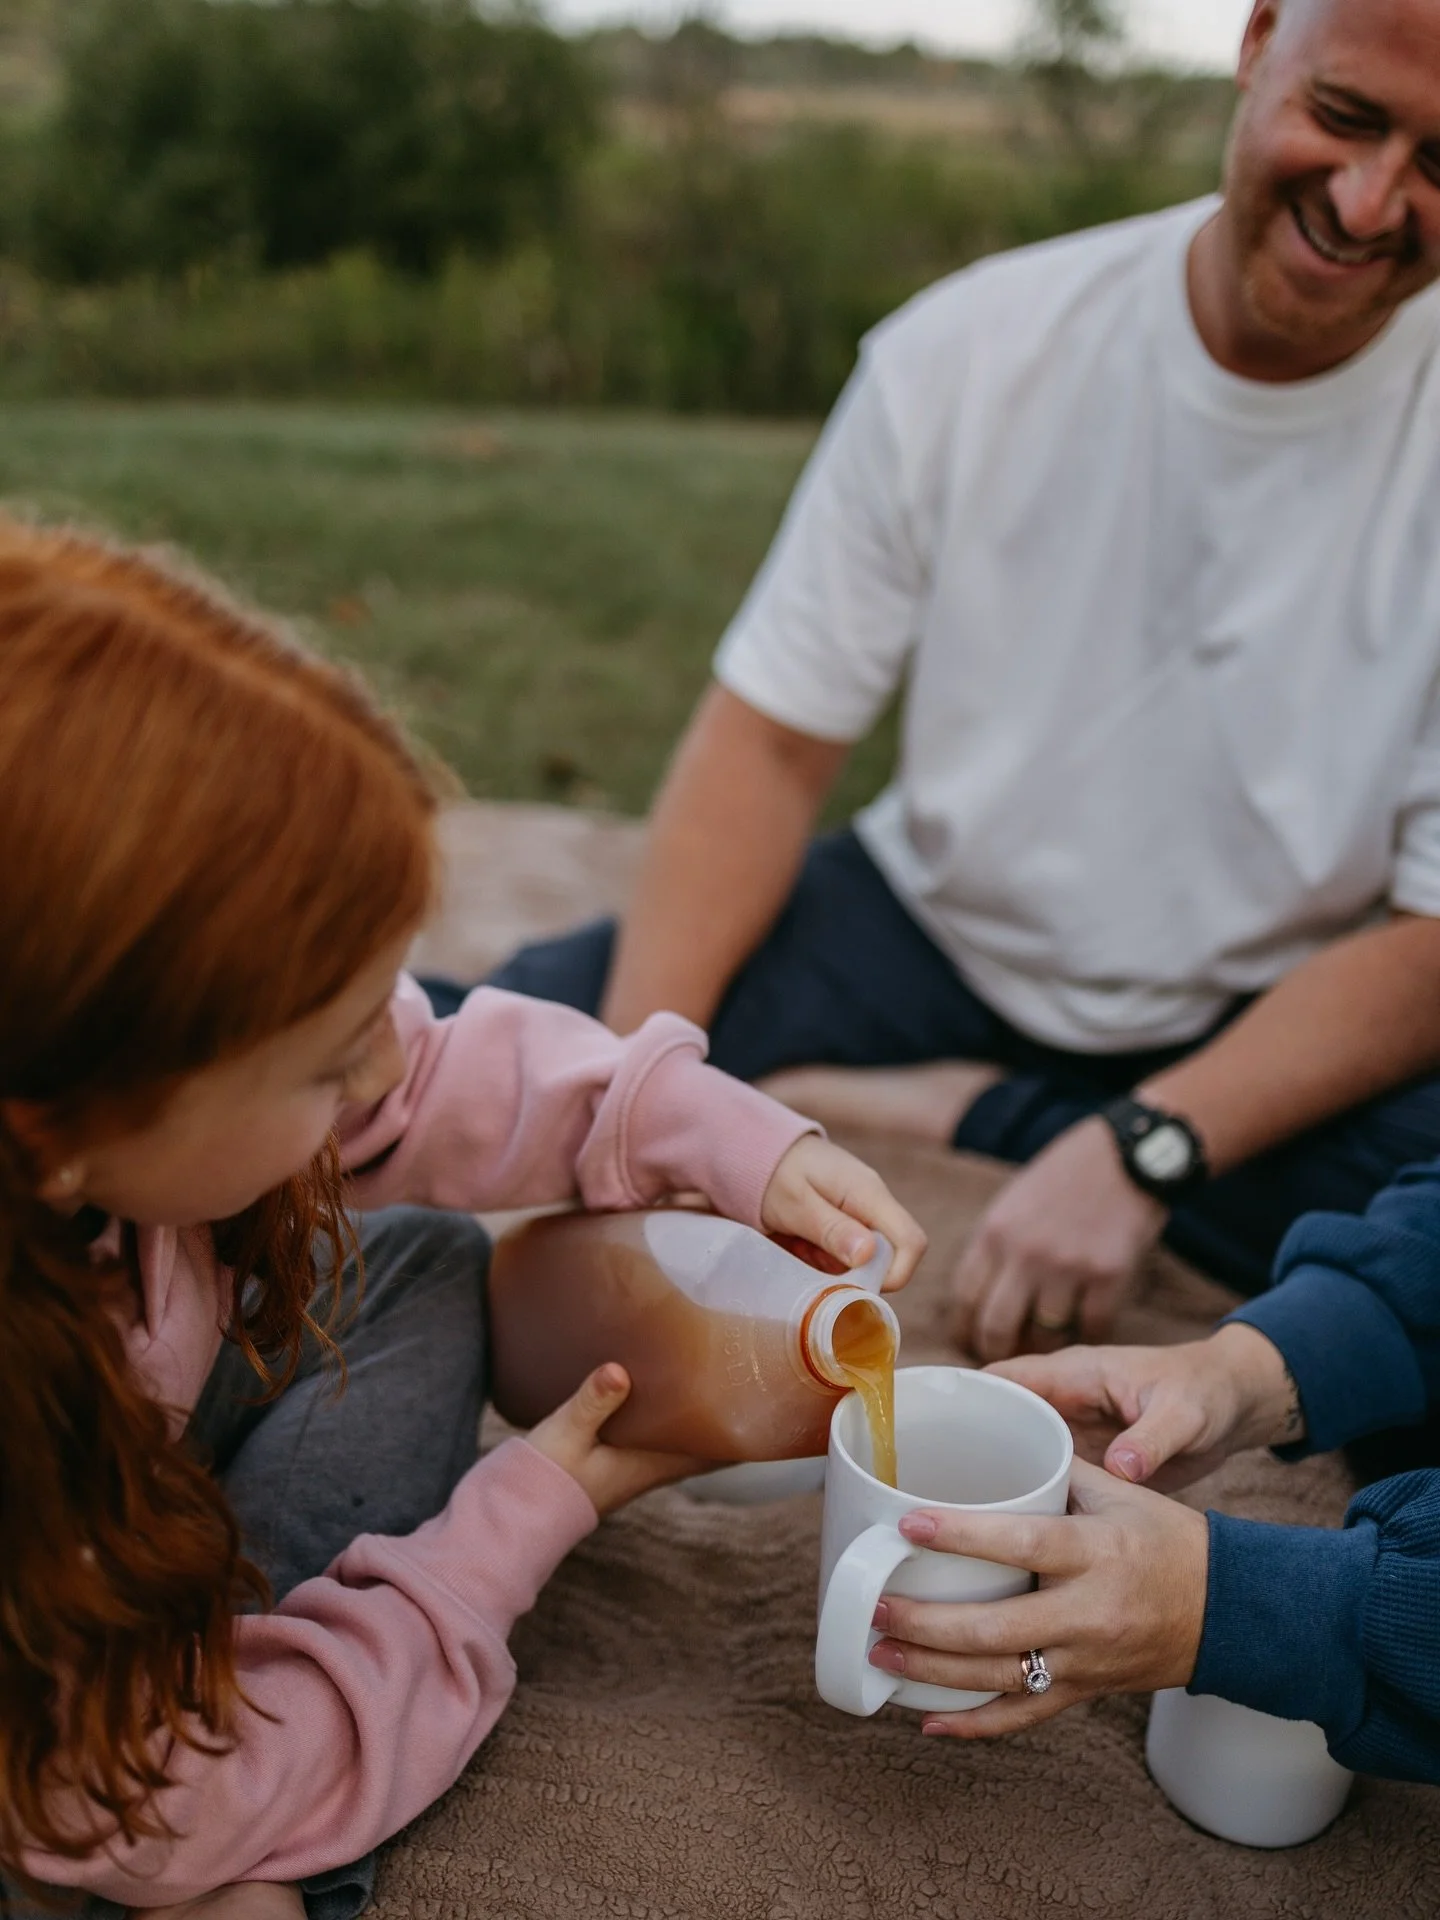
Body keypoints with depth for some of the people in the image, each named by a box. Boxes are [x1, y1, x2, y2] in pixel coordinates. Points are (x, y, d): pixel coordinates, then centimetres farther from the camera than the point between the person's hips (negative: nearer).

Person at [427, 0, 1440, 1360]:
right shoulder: (971, 350, -9)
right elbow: (771, 742, -9)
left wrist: (1145, 1149, -31)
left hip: (1282, 1016, 0)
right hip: (936, 928, 1)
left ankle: (967, 1117, -11)